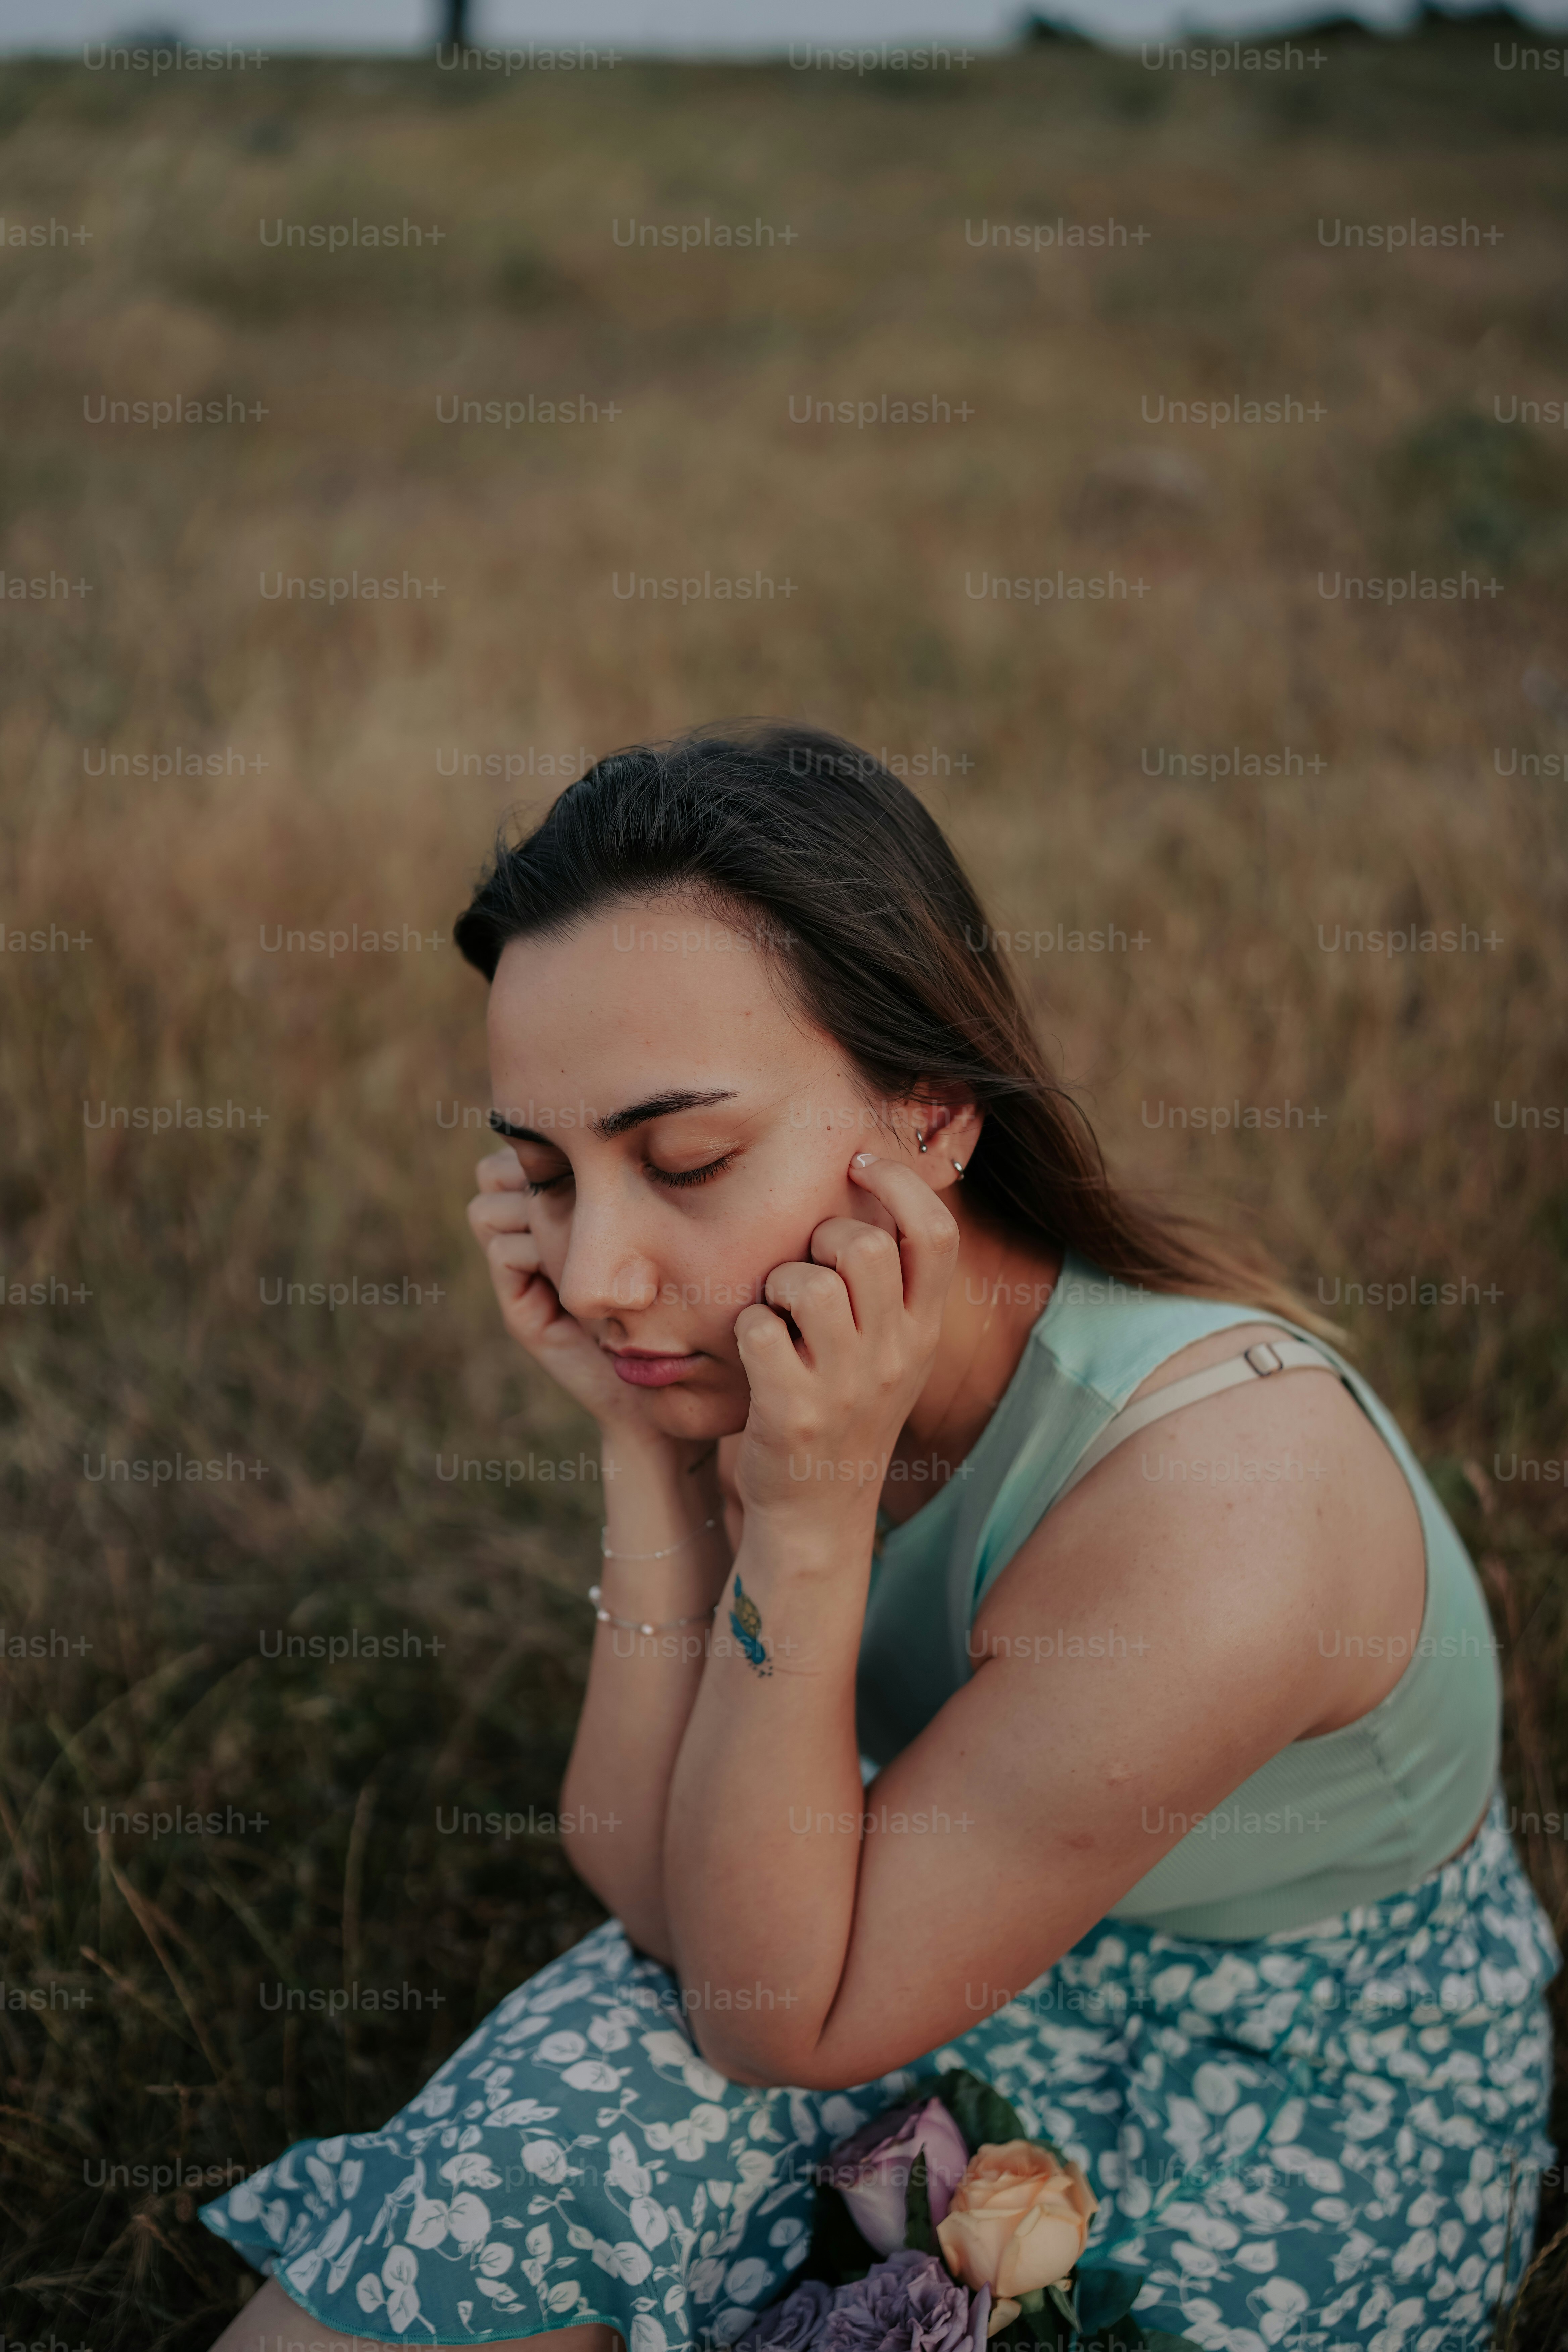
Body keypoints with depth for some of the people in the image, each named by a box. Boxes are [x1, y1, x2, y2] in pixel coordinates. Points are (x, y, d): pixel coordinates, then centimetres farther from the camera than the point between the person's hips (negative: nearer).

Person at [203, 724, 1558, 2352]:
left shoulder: (1215, 1505, -37)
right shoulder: (783, 1352, -17)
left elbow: (783, 2019, -26)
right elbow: (659, 1896, -14)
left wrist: (811, 1522, -38)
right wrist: (646, 1447, -25)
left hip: (1291, 2118, -4)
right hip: (999, 1985, 5)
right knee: (547, 2142, -16)